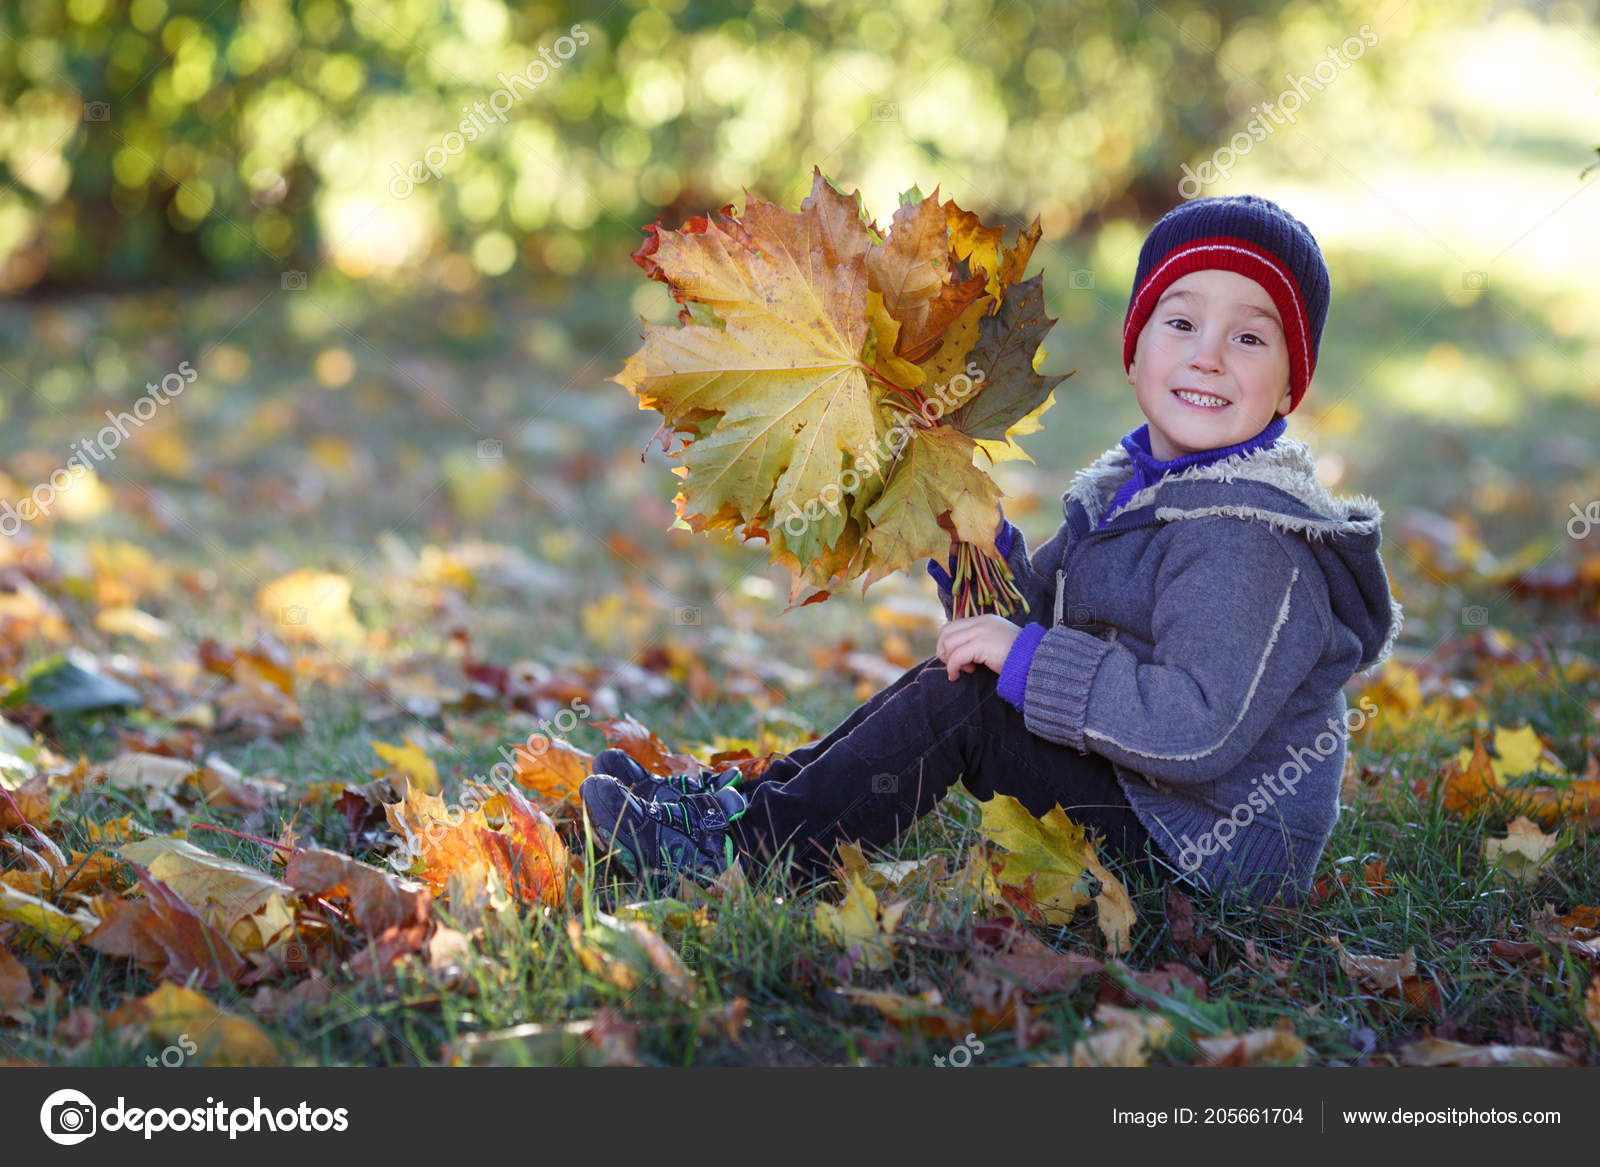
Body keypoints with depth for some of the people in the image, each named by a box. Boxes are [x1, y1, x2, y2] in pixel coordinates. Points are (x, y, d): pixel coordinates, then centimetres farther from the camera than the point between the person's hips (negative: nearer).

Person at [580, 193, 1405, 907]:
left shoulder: (1245, 539, -21)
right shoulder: (1126, 491, 8)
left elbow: (1201, 727, -29)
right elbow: (1028, 613, 16)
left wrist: (1029, 661, -24)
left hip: (1212, 856, -9)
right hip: (1142, 808, 9)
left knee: (959, 700, -14)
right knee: (953, 673, 7)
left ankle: (747, 854, -7)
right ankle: (742, 800, 7)